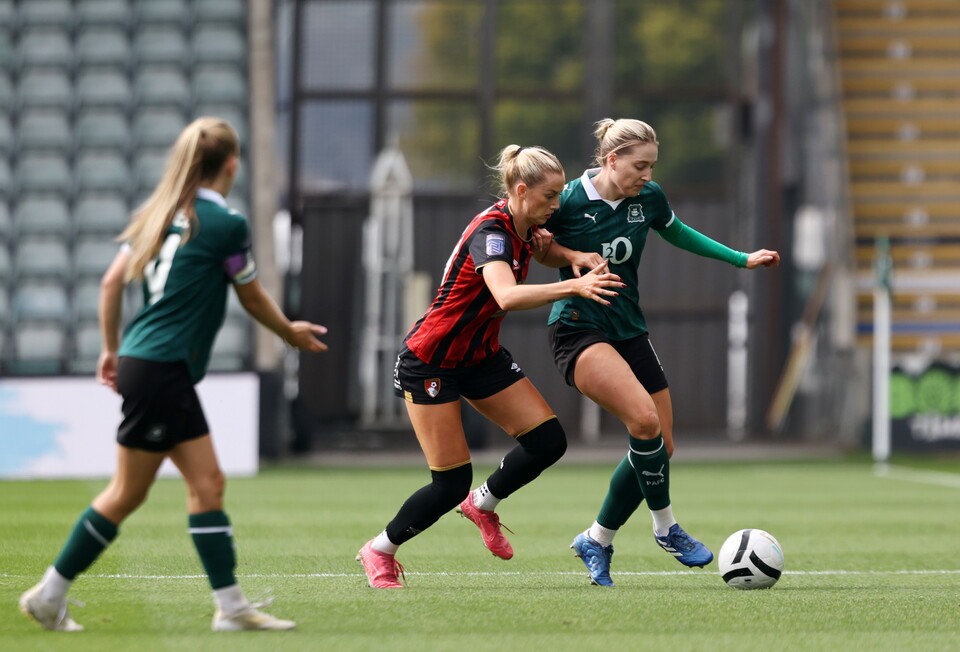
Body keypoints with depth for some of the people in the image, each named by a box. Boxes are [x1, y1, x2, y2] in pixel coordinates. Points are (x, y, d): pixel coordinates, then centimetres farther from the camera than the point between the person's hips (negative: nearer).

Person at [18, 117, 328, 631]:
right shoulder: (225, 223, -10)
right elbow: (252, 299, 3)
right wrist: (291, 333, 20)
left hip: (140, 359, 8)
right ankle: (49, 596, 3)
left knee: (207, 482, 8)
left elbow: (112, 282, 11)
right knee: (127, 493, -2)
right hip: (162, 371, -8)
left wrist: (111, 349, 20)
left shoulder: (158, 213, 11)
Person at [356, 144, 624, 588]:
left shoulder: (524, 229, -2)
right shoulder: (491, 231, -28)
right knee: (451, 484, -7)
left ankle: (483, 503, 21)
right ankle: (379, 551, 16)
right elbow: (507, 296, -46)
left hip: (480, 356, 8)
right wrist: (576, 286, -54)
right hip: (430, 363, -8)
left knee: (548, 441, -5)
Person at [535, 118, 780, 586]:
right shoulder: (569, 201, -14)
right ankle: (665, 528, -8)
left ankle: (596, 542, 21)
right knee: (644, 419, -28)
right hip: (578, 331, -7)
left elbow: (677, 233, 20)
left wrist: (743, 259, 17)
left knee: (659, 448, 3)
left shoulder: (648, 197, 1)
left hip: (629, 330, 7)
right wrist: (572, 256, -17)